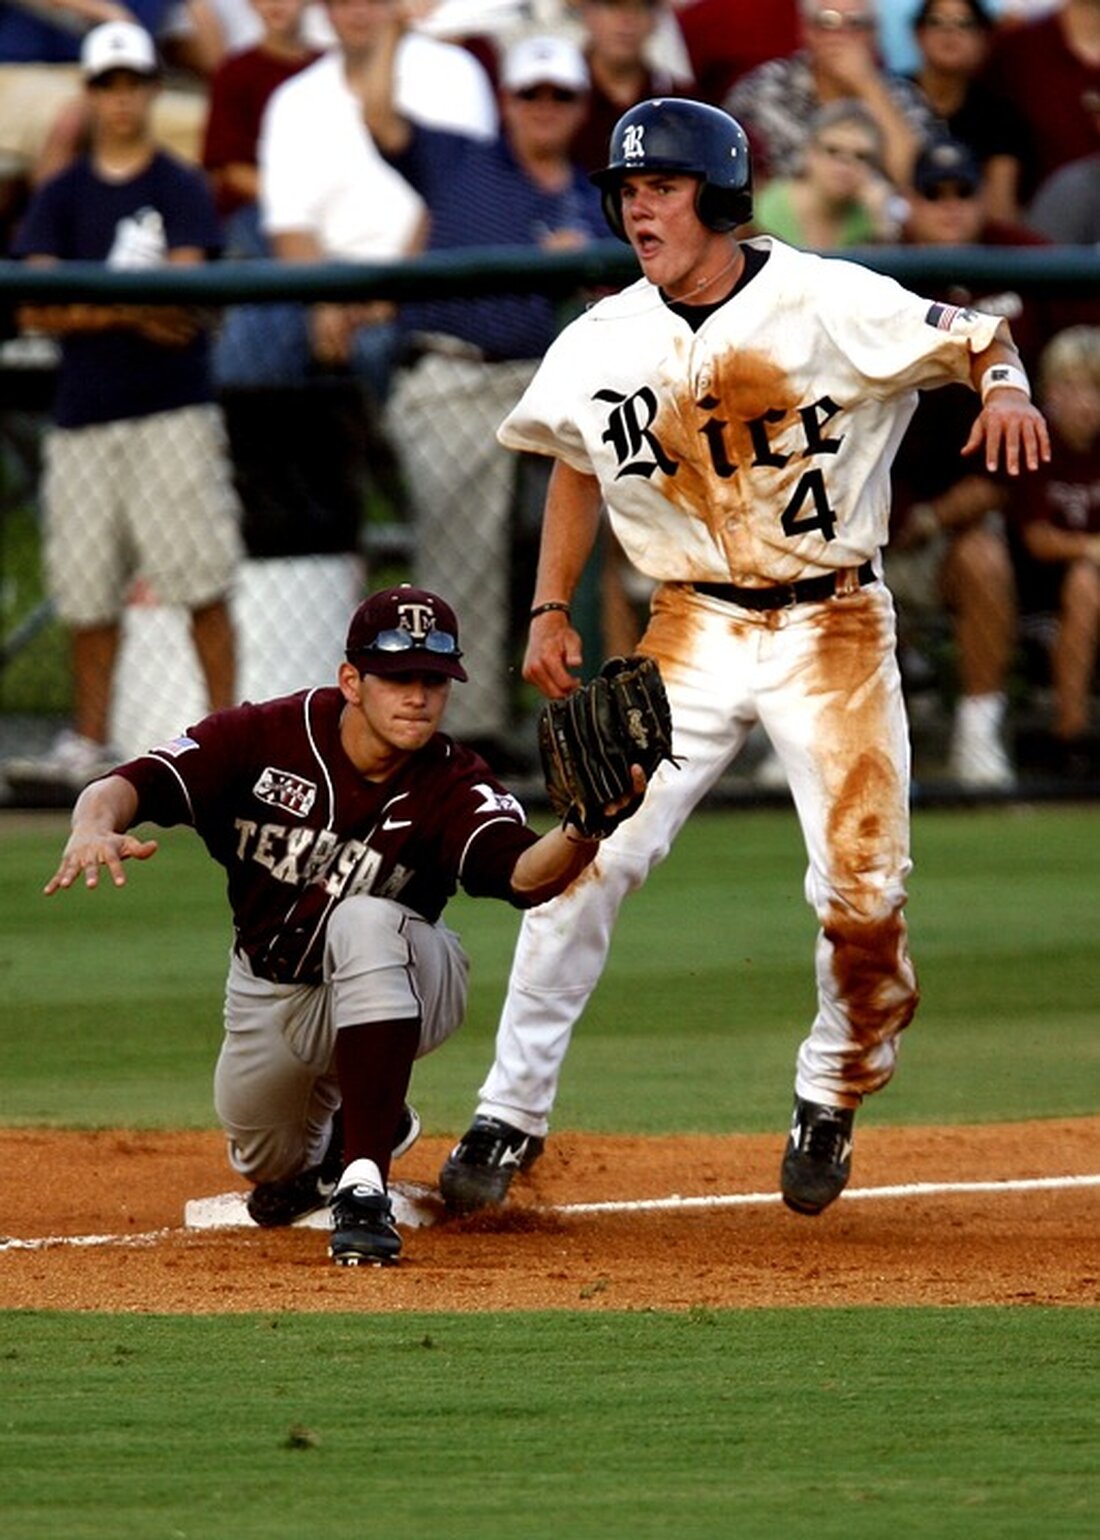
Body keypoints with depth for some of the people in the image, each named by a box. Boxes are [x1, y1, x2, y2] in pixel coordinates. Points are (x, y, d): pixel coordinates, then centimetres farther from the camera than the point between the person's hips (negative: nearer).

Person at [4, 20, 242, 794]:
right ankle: (88, 744, 11)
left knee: (202, 581, -9)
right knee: (87, 588, 3)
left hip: (174, 410, -3)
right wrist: (135, 312, -12)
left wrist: (88, 308, -15)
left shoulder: (182, 190, 5)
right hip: (84, 412, 3)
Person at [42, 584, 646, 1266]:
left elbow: (524, 875, -44)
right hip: (269, 996, 3)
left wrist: (584, 831, -67)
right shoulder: (268, 737, -20)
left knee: (363, 922, -37)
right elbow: (129, 784, -28)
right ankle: (326, 1124, 48)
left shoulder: (454, 787, -25)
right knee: (270, 1170, 10)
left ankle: (364, 1184, -35)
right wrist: (94, 828, -52)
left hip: (405, 989, -3)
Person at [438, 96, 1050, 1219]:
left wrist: (1003, 384, -30)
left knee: (862, 893, -7)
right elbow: (579, 464, 16)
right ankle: (509, 1116, -3)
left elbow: (973, 339, -7)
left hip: (833, 630, -2)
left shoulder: (830, 305, -12)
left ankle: (831, 1102, 20)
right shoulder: (604, 344, 0)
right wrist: (550, 609, 8)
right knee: (588, 860, -11)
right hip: (692, 633, 2)